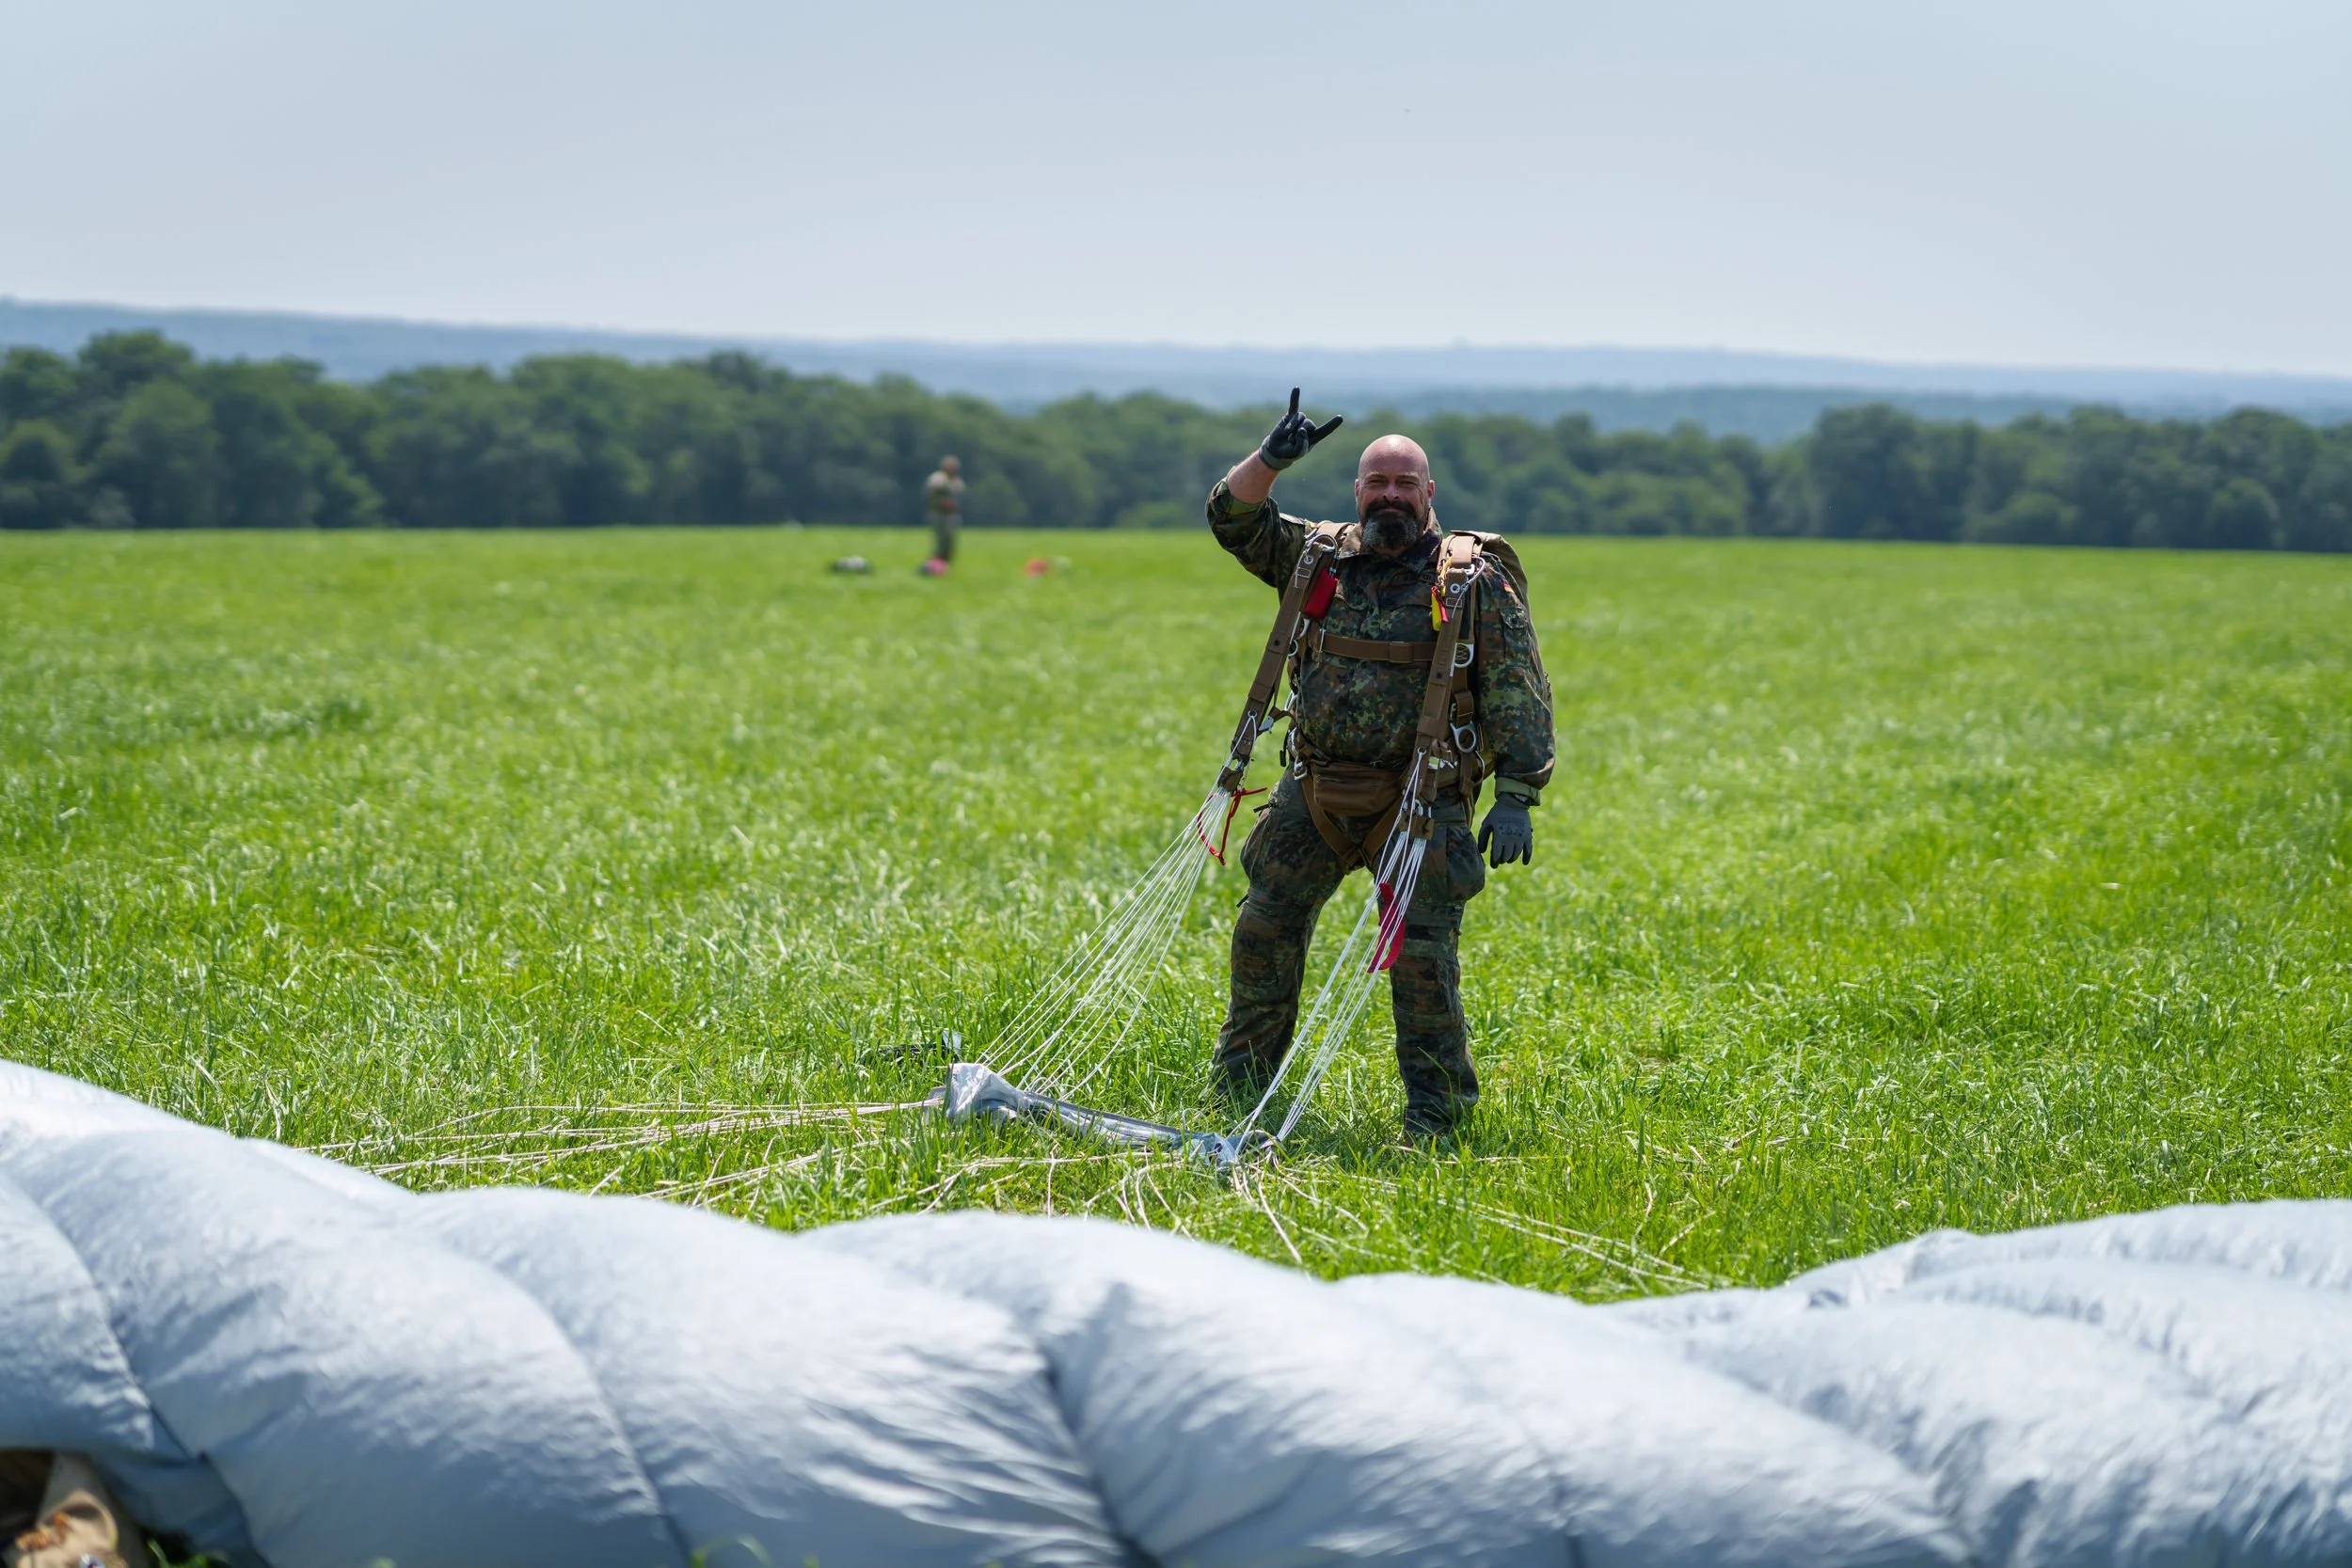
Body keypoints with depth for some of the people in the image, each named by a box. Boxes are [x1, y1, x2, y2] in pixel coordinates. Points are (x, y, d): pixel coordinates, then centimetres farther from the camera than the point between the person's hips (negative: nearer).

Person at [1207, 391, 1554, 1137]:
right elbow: (1234, 521, 9)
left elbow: (1518, 693, -9)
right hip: (1315, 793, 5)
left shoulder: (1474, 583, -6)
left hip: (1419, 802, -4)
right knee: (1265, 927, 8)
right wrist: (1270, 461, -10)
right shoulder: (1321, 558, 7)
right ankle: (1240, 1082, 24)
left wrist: (1516, 796, -18)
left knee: (1421, 951, -10)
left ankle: (1437, 1107, 4)